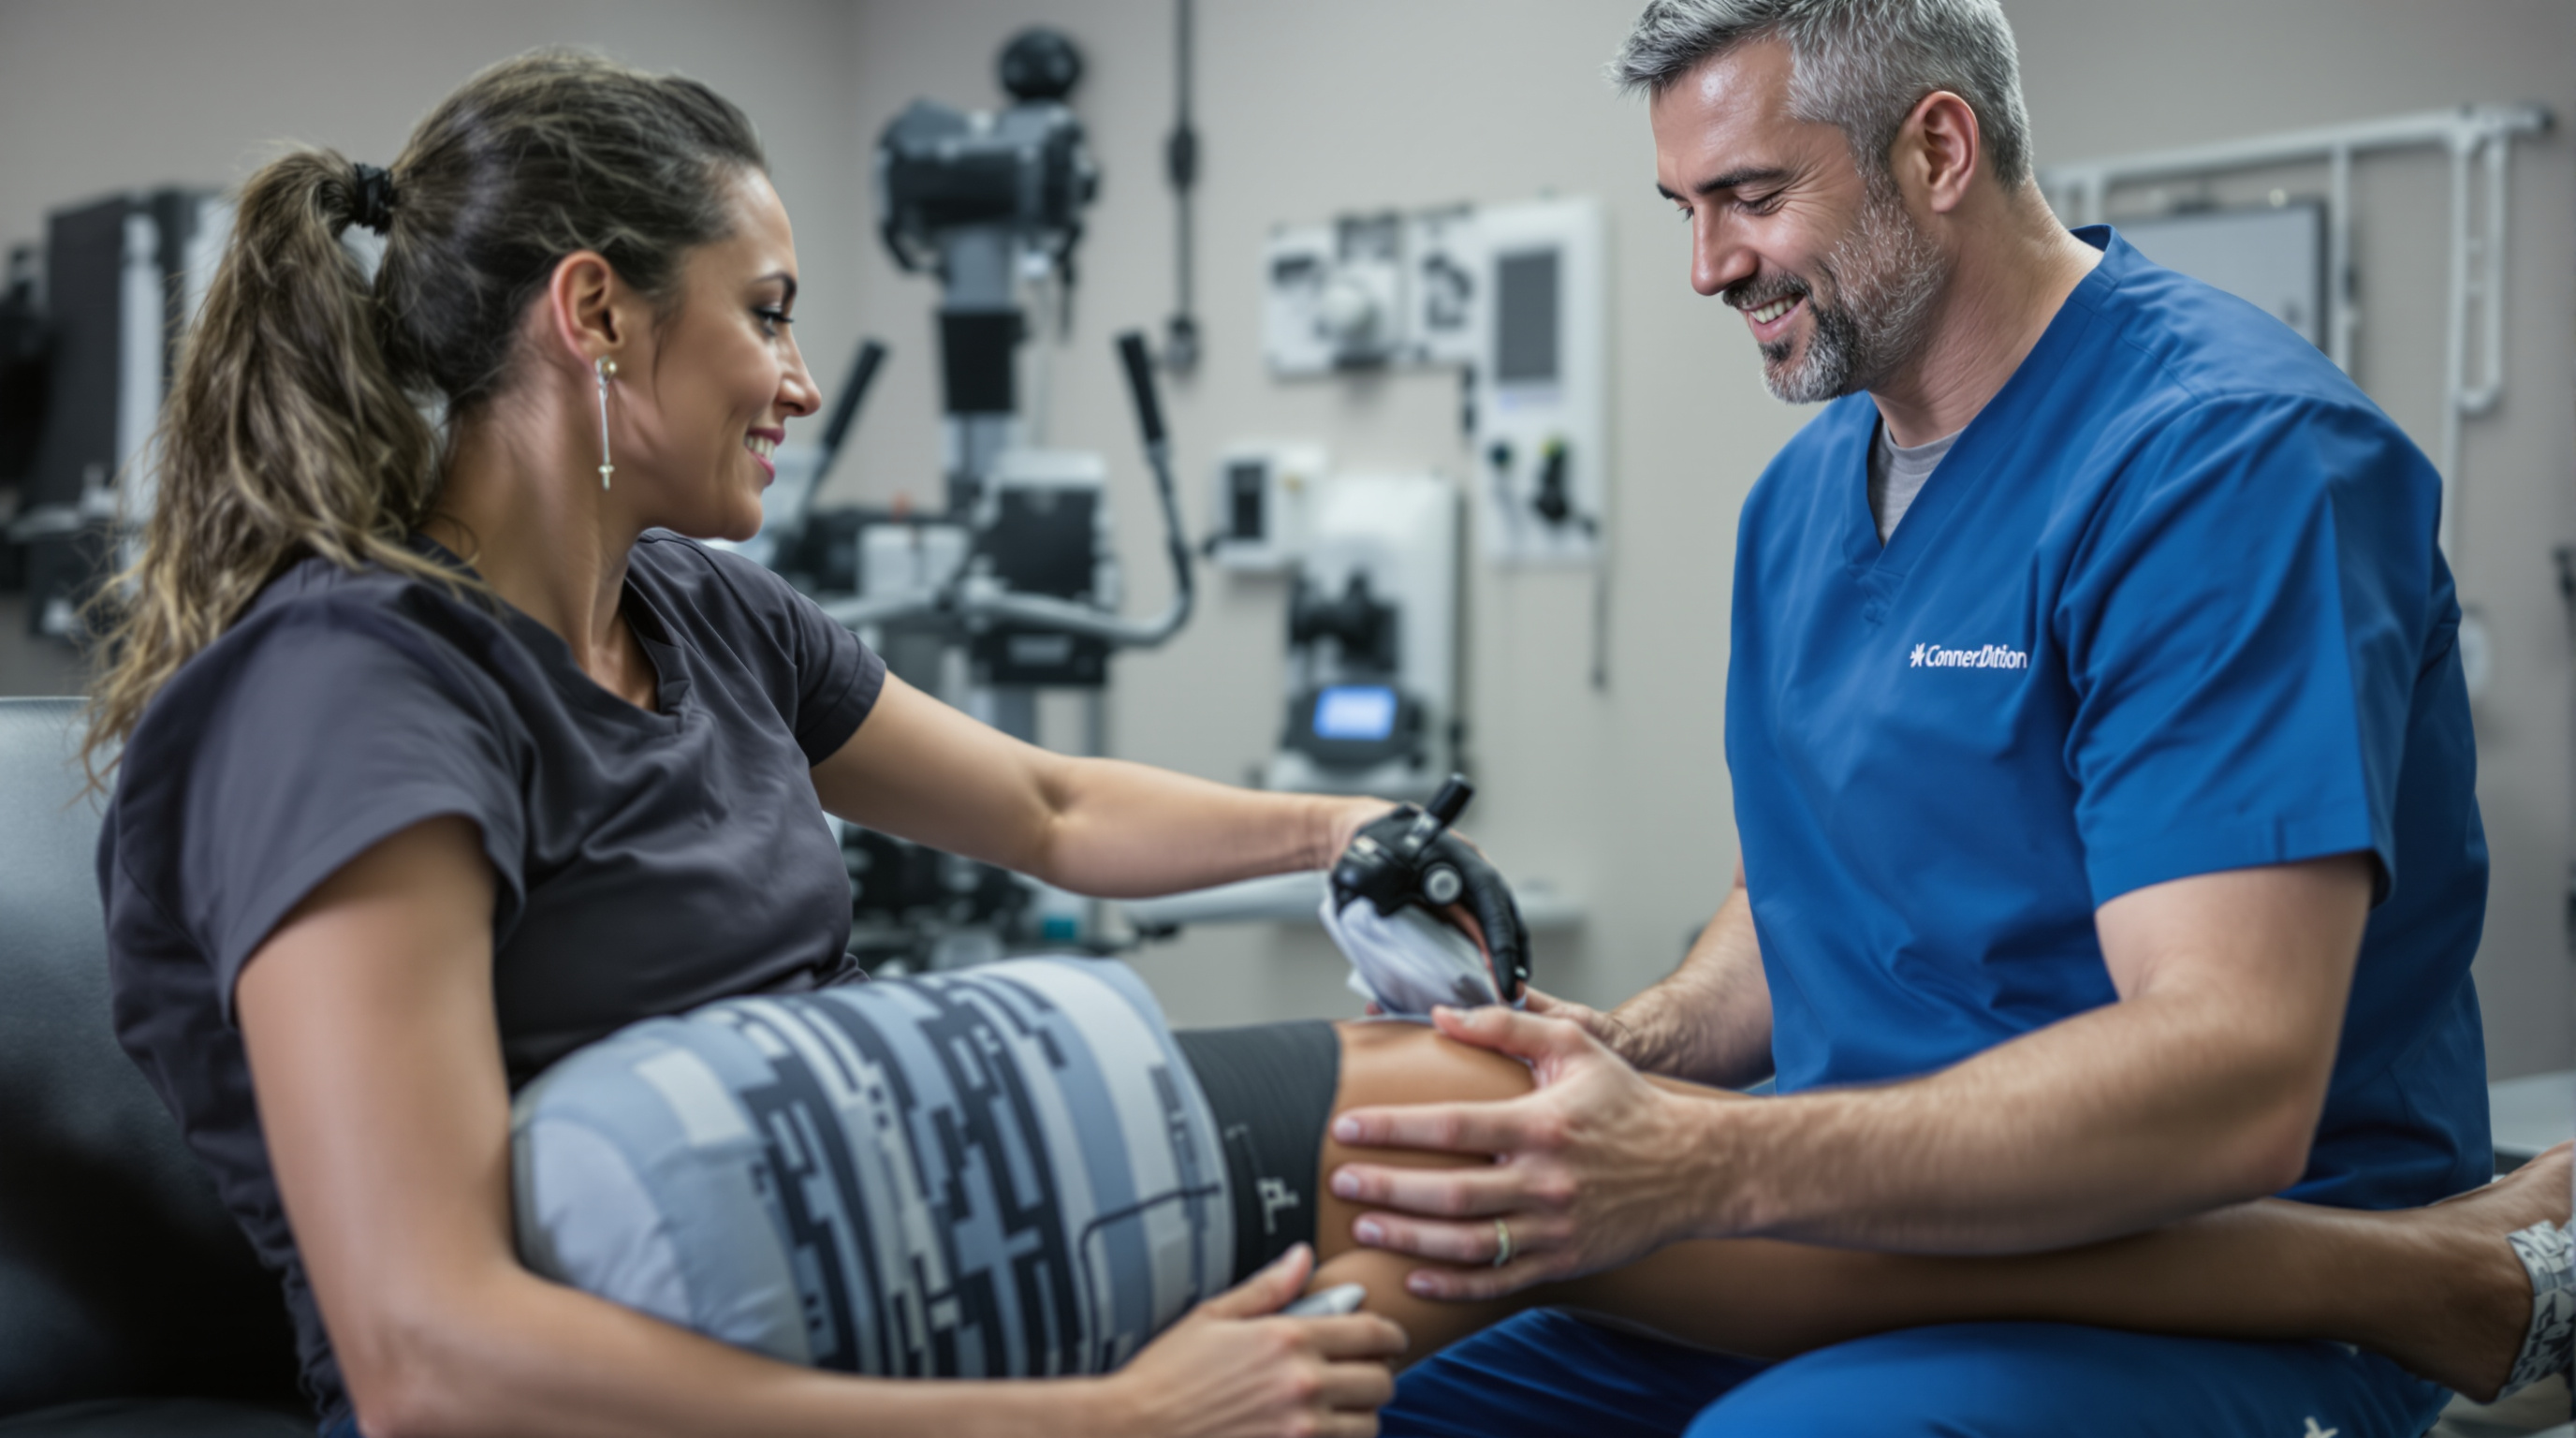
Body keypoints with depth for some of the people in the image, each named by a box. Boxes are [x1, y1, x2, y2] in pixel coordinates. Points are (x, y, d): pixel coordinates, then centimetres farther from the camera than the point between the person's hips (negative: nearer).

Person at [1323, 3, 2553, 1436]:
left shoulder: (2234, 452, -18)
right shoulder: (1803, 490, 11)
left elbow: (2232, 1079, -27)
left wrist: (1694, 1167, -35)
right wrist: (1638, 1046, -2)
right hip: (1878, 1232, 7)